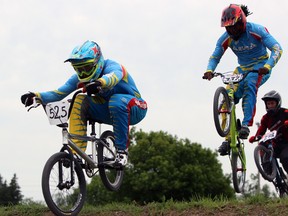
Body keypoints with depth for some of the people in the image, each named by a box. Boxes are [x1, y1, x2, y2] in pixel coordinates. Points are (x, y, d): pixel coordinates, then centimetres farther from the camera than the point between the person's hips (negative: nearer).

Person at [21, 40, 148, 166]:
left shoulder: (111, 66, -24)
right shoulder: (80, 78, -7)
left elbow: (113, 76, -50)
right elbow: (59, 93, -15)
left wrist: (99, 82, -72)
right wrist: (37, 96, -33)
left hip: (135, 110, -5)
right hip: (110, 112, 6)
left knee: (116, 101, -39)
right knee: (80, 102, -18)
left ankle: (122, 150, -28)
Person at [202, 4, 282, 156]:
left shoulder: (256, 30, -22)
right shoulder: (225, 39, -10)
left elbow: (277, 49, -25)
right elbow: (215, 57, -3)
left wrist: (267, 66, -43)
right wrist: (209, 70, -26)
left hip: (260, 67, -4)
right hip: (243, 68, 4)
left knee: (249, 83, -37)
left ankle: (246, 124, -38)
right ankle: (228, 139, -10)